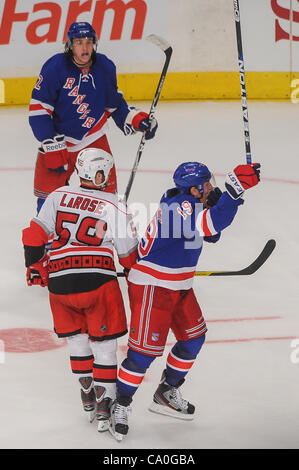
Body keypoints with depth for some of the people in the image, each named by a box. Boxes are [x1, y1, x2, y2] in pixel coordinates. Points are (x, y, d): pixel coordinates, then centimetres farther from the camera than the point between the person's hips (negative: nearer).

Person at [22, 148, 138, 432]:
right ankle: (103, 407, 3)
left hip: (59, 281, 3)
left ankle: (88, 397, 26)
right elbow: (129, 254, 6)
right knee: (103, 345, 6)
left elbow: (34, 235, 4)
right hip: (98, 280, -3)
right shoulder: (114, 206, 3)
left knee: (77, 341, 20)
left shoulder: (58, 196, 9)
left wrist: (36, 268, 19)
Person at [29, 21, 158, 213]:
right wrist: (53, 146, -18)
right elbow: (39, 109, -14)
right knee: (48, 193, -1)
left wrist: (137, 119, -1)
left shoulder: (105, 67, -3)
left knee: (106, 191, 0)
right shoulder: (55, 67, -16)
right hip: (57, 139, -2)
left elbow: (115, 104, 14)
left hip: (93, 138, 3)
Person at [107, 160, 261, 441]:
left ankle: (166, 395, 33)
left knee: (193, 338, 17)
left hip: (178, 286, 10)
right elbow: (213, 224, -42)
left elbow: (211, 233, 10)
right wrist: (235, 186, -47)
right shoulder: (178, 207, -26)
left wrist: (215, 201, -8)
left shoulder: (189, 203, 4)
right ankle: (120, 406, 8)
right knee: (145, 349, -7)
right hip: (151, 287, -10)